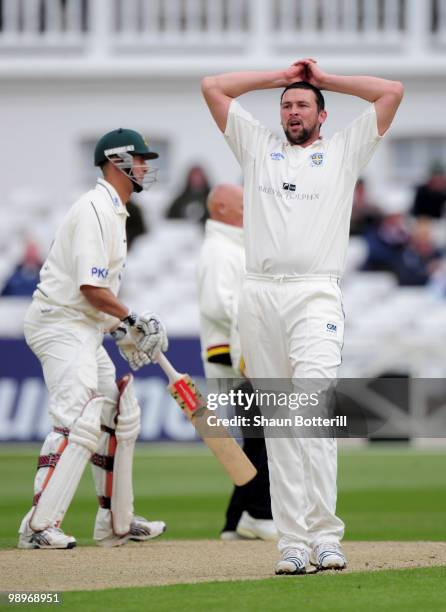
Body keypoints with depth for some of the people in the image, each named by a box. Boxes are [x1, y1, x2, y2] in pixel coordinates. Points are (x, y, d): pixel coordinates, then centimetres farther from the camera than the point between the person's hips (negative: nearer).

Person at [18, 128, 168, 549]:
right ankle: (39, 526, -27)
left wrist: (122, 329, 11)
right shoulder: (94, 210, -16)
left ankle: (116, 523, 22)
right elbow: (91, 287, -23)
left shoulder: (113, 212, 18)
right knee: (79, 422, -22)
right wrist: (132, 319, -12)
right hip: (60, 326, -11)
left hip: (84, 329, 11)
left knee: (120, 416, 16)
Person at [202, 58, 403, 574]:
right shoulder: (257, 147, 22)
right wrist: (281, 76, 23)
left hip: (315, 294, -3)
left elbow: (392, 92, 11)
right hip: (259, 294, 3)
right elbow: (212, 87, 22)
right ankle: (293, 544, -3)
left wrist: (325, 80, 19)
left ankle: (325, 536, -24)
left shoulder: (344, 152, 16)